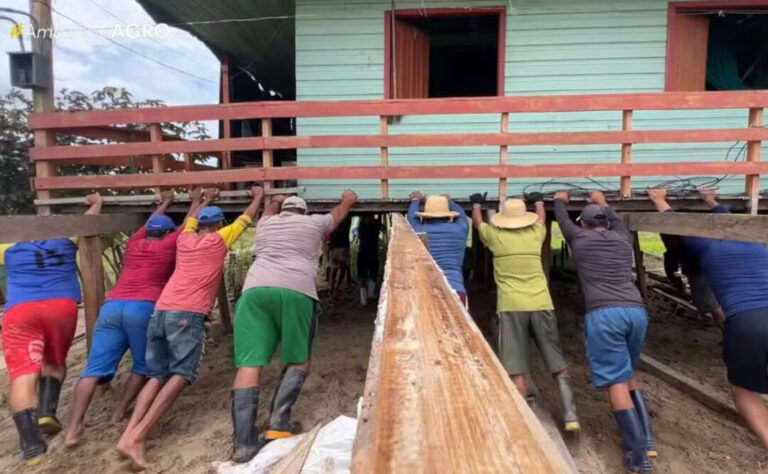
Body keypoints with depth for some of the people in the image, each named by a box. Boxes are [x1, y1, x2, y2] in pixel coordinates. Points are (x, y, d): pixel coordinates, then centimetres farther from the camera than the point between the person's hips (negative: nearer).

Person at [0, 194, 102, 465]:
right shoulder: (65, 241, 26)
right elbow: (89, 219, 42)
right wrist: (97, 202, 59)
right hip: (62, 307, 1)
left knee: (23, 375, -10)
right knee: (54, 364, 20)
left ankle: (31, 444, -24)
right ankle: (47, 411, -5)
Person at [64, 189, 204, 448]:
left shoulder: (133, 244, 24)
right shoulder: (169, 245, 12)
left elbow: (149, 223, 44)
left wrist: (165, 202, 58)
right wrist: (196, 201, 43)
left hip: (111, 307, 4)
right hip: (143, 308, -4)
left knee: (95, 368, 0)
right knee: (143, 365, 15)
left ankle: (74, 428, -7)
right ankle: (120, 412, 11)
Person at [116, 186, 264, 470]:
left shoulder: (184, 239, 21)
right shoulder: (219, 239, 9)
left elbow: (191, 219, 45)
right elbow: (246, 218, 23)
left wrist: (206, 200, 61)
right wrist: (259, 196, 40)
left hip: (160, 311, 6)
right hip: (188, 315, -6)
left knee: (157, 376, 10)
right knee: (181, 375, -7)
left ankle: (128, 434, -4)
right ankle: (137, 436, -18)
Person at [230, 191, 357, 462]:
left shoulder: (266, 223, 31)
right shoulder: (314, 223, 25)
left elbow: (272, 206, 56)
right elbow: (339, 213, 45)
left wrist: (277, 200, 78)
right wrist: (348, 199, 66)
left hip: (254, 290, 3)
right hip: (296, 292, -2)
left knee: (249, 365, -3)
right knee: (299, 362, 12)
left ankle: (244, 445, -10)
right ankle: (278, 425, -5)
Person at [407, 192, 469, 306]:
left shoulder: (418, 231, 8)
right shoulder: (459, 230, 9)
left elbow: (412, 217, 32)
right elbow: (461, 215, 33)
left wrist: (415, 200, 52)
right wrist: (449, 201, 53)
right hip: (455, 292, 0)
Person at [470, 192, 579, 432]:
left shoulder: (495, 237, 5)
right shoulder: (535, 234, 10)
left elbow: (477, 222, 26)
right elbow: (542, 217, 34)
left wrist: (477, 203, 46)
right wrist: (539, 201, 54)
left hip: (511, 308, -2)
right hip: (541, 305, 3)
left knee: (515, 370, 1)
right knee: (558, 364, 15)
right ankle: (570, 415, 13)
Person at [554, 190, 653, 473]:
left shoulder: (579, 238, 12)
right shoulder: (622, 239, 20)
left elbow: (563, 221, 31)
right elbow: (617, 222, 43)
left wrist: (560, 201, 51)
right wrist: (603, 203, 59)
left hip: (604, 314, -5)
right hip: (636, 311, 5)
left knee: (616, 381, -2)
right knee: (628, 373, 23)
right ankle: (646, 438, 21)